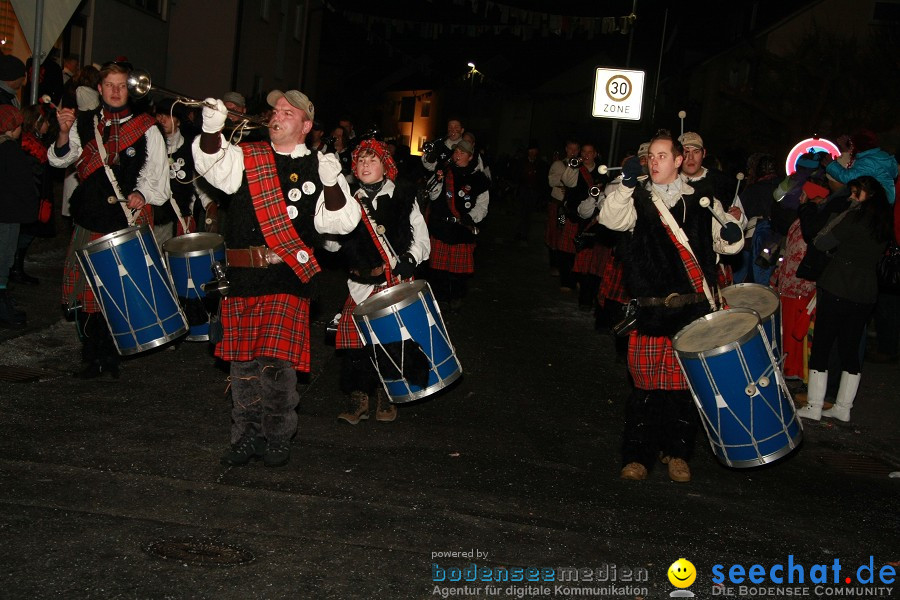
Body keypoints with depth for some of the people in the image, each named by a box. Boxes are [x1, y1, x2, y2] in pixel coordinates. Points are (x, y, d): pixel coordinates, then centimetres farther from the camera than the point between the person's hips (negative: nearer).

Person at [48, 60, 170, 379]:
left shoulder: (146, 128, 3)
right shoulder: (84, 123, 11)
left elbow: (159, 176, 3)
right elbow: (60, 159, 3)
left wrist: (142, 194, -16)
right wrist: (64, 132, -16)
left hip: (129, 224, -3)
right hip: (90, 221, 3)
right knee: (85, 292, 4)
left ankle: (111, 356, 15)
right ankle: (92, 357, 18)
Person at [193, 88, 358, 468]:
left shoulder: (318, 167, 7)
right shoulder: (245, 157, 11)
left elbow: (340, 222, -1)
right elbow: (213, 165, -9)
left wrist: (331, 184, -17)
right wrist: (211, 130, -28)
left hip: (288, 280, -2)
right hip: (242, 277, 3)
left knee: (277, 364, -7)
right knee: (243, 364, 9)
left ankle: (278, 440, 11)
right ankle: (247, 436, 24)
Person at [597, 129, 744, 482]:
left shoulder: (701, 199, 11)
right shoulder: (638, 200, 7)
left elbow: (723, 243, 16)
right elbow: (611, 219, -12)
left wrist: (732, 235, -7)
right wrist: (626, 185, -27)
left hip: (693, 310, 1)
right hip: (650, 308, -1)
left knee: (685, 383, 4)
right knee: (646, 382, 1)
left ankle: (678, 453, 19)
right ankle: (637, 454, 14)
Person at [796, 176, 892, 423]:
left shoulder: (855, 217, -12)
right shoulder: (885, 225, 10)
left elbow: (822, 243, -8)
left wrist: (839, 217, 4)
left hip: (837, 291, -7)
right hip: (866, 295, 7)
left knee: (821, 346, -1)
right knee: (850, 349, 11)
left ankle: (814, 407, 1)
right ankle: (843, 407, 15)